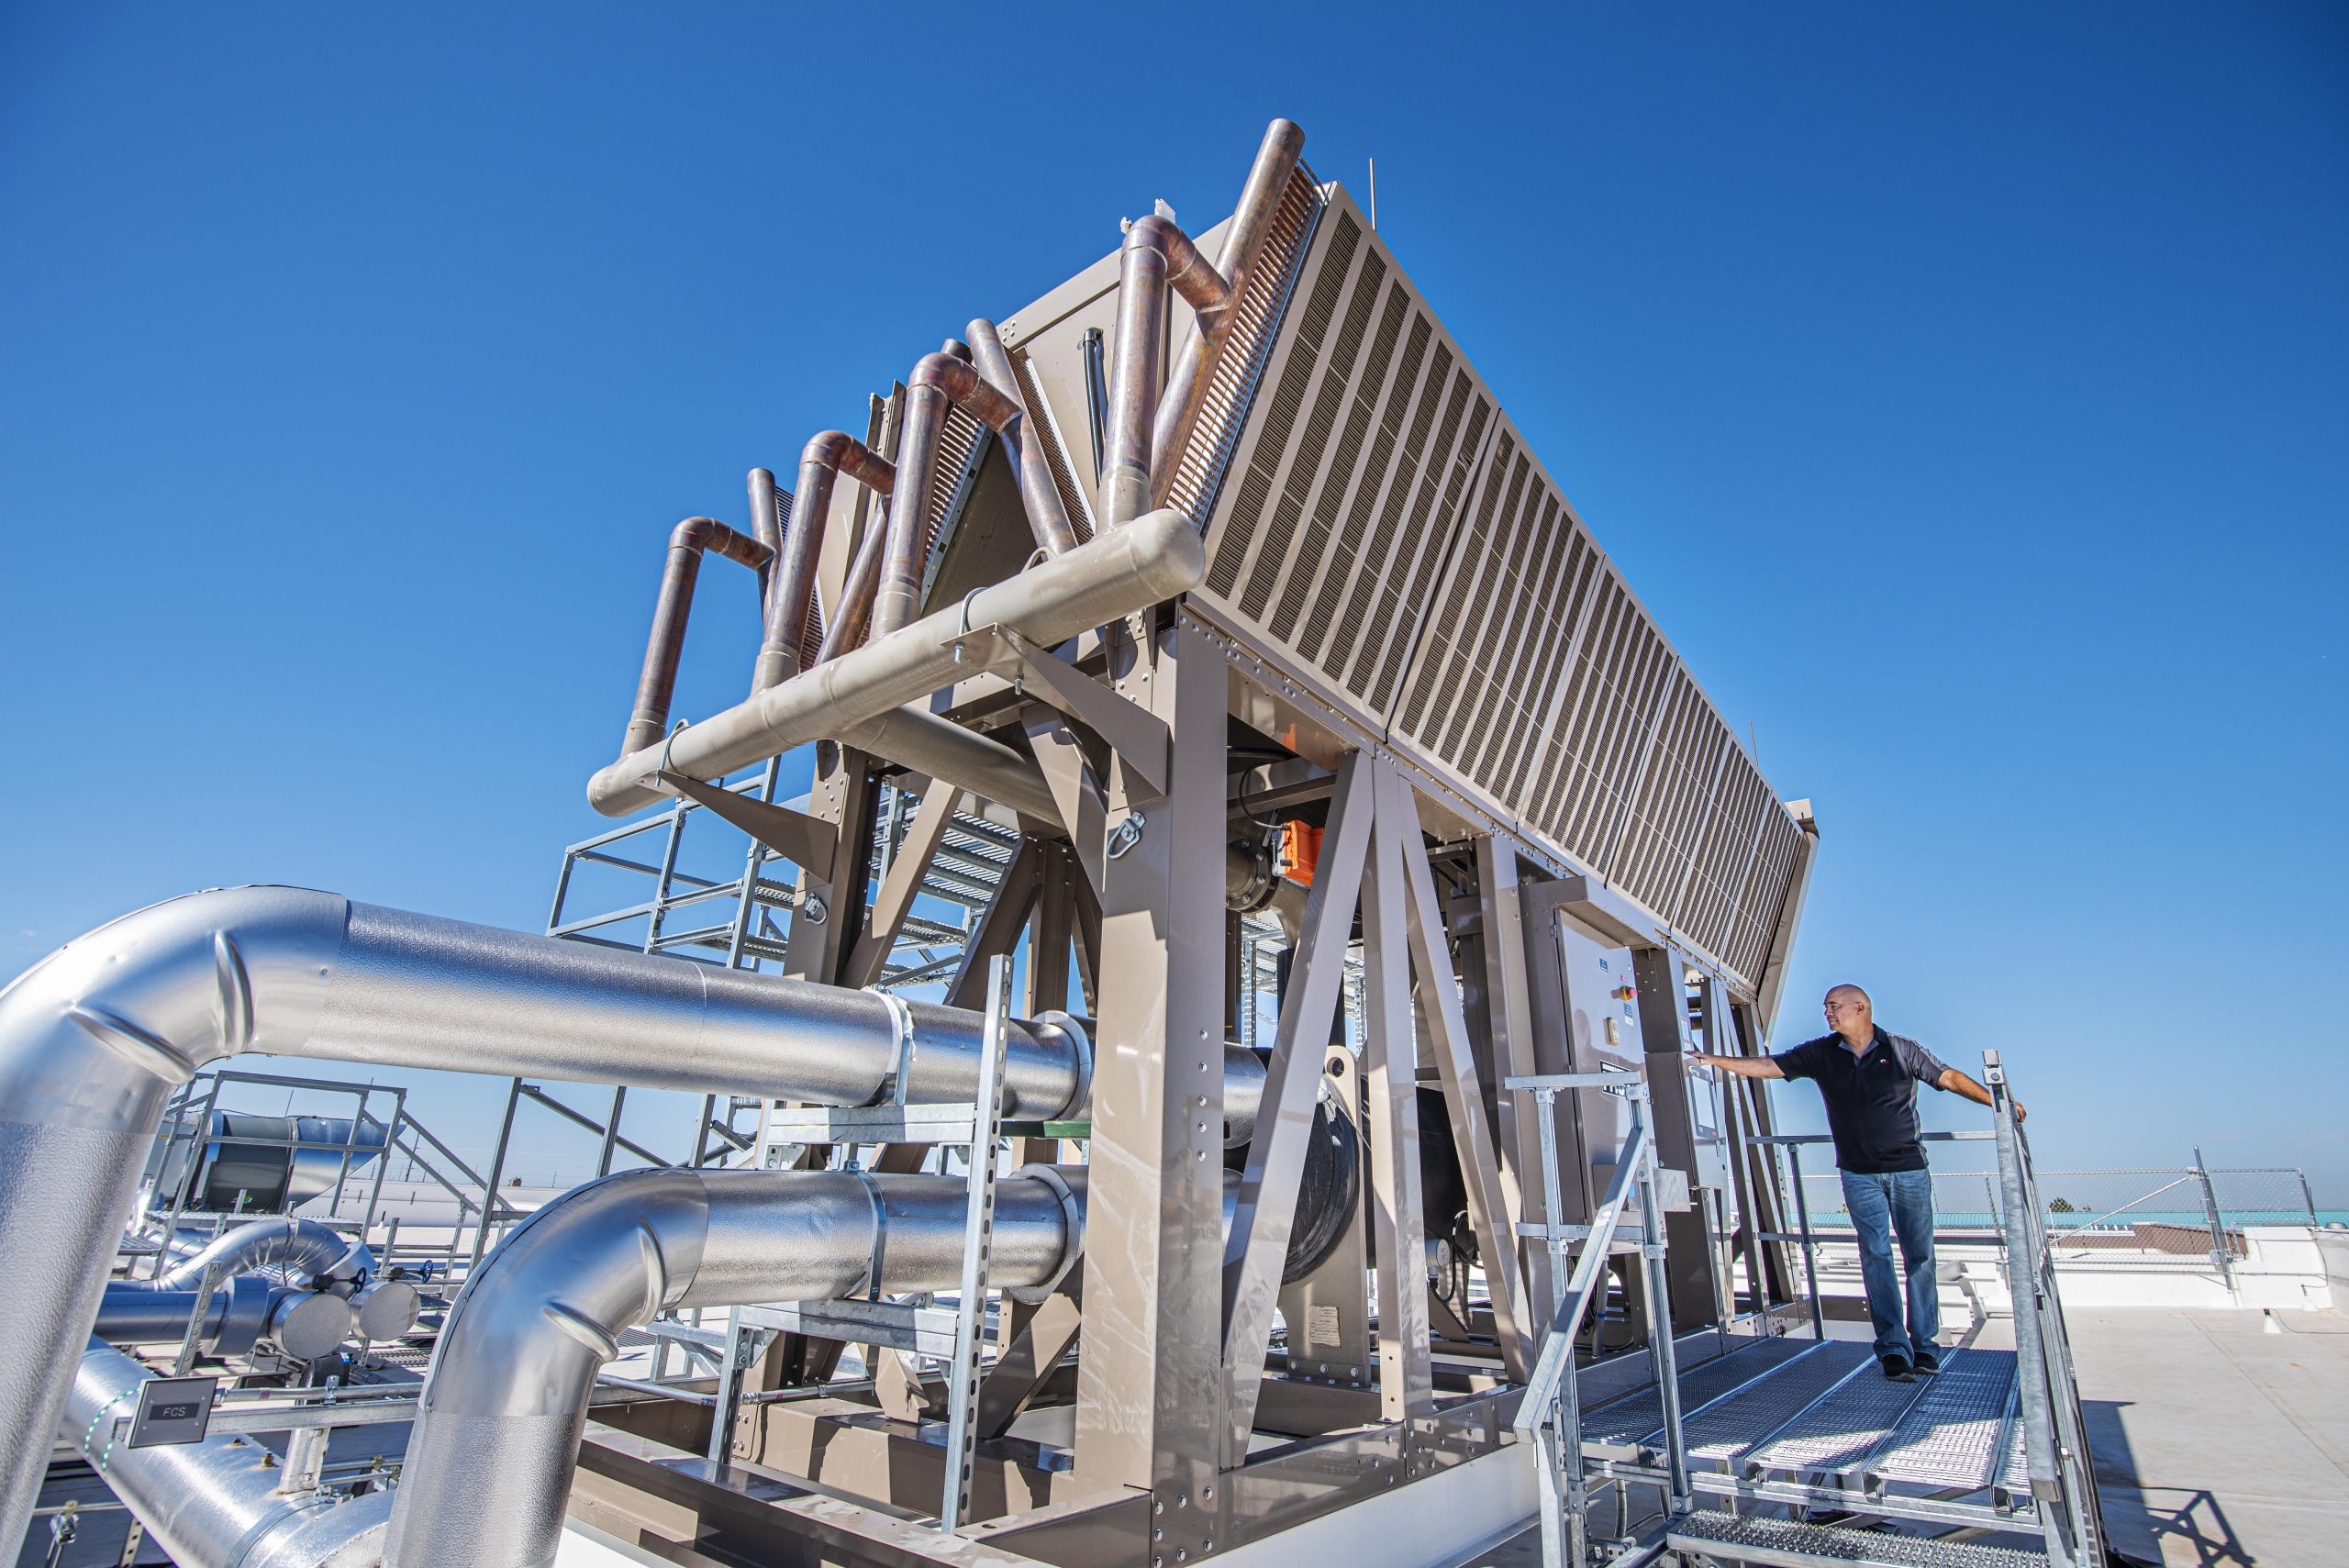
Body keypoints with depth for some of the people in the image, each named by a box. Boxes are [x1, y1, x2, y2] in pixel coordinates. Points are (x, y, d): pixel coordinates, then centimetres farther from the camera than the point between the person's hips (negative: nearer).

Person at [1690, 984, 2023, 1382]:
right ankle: (1893, 1348, 0)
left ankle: (1924, 1344, 15)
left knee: (1920, 1256, 3)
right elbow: (1768, 1066, -2)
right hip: (1859, 1174, 1)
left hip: (1909, 1170, -1)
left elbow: (1949, 1078, 7)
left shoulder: (1901, 1049, -1)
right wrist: (1715, 1061, -10)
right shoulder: (1821, 1054, 1)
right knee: (1876, 1256, -3)